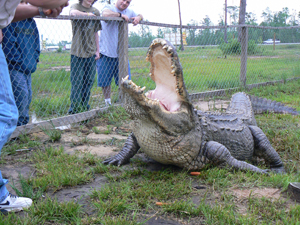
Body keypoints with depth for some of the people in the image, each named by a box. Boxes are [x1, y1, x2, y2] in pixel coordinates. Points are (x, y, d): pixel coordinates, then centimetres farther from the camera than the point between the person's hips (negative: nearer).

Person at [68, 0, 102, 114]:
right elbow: (73, 13, -27)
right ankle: (74, 109, 3)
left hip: (91, 53, 5)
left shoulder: (95, 12, 12)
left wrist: (97, 50, 14)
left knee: (89, 81, 8)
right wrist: (88, 14, -20)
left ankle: (85, 108, 20)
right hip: (77, 52, -4)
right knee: (77, 82, -4)